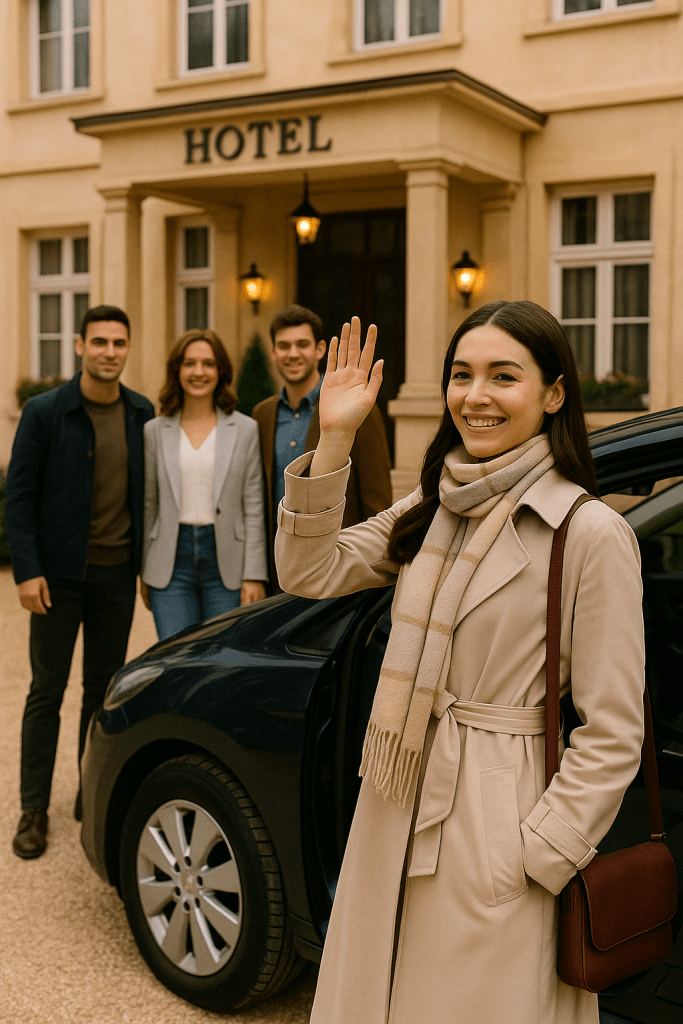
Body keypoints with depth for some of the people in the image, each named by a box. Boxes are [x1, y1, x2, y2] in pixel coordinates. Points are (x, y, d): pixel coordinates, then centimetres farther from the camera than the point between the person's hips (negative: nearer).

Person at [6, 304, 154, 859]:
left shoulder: (142, 413, 3)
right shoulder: (45, 412, -7)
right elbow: (19, 494, -7)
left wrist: (149, 563, 8)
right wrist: (27, 570, -12)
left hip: (117, 573, 3)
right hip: (61, 572, -3)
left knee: (105, 688, 11)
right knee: (47, 691, 1)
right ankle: (35, 809, 11)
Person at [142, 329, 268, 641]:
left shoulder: (245, 430, 3)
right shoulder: (155, 431, 6)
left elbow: (254, 509, 1)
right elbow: (148, 507, 9)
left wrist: (254, 576, -4)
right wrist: (144, 573, 9)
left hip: (225, 563, 0)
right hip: (171, 561, 1)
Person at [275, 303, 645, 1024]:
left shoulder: (591, 534, -14)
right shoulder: (432, 508, 7)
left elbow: (612, 737, -13)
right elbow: (309, 572, -1)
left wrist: (534, 863, -16)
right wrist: (334, 440, -9)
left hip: (494, 828, -6)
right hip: (395, 814, 7)